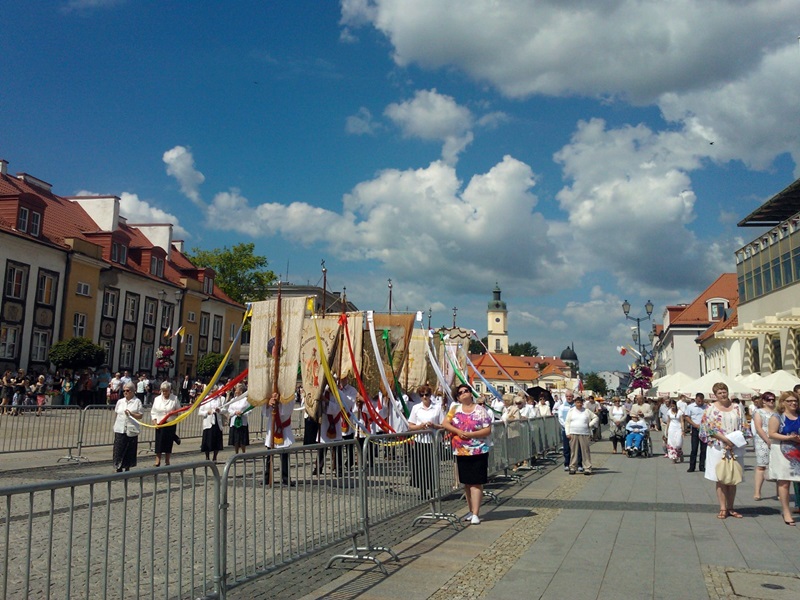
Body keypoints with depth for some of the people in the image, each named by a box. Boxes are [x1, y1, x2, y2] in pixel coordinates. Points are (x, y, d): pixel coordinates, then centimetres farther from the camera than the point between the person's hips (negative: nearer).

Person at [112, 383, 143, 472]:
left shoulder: (137, 401, 0)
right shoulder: (120, 401, 11)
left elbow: (140, 416, -2)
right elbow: (116, 414, 17)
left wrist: (131, 413, -16)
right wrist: (115, 425, 12)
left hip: (131, 430, -2)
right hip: (120, 429, 2)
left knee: (130, 451, 4)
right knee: (119, 449, -3)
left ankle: (127, 468, 17)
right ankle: (118, 468, 3)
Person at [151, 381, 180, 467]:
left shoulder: (175, 398, 1)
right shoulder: (157, 399, 6)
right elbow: (153, 412, 8)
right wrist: (154, 421, -6)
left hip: (171, 424, -1)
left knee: (169, 442, 4)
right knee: (159, 442, -3)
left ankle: (167, 461, 17)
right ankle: (157, 461, 2)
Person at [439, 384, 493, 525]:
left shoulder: (480, 410, -2)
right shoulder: (455, 409, 8)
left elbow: (488, 430, -7)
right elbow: (445, 423, 1)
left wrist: (470, 434, -17)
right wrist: (458, 431, -13)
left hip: (478, 451, -4)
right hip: (461, 452, 4)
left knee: (476, 482, -5)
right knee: (466, 482, 11)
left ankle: (475, 513, -3)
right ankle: (471, 510, 21)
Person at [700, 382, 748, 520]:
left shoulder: (737, 408, 7)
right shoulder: (711, 408, 0)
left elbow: (742, 427, 4)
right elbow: (710, 428, -7)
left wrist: (733, 442, -9)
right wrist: (725, 440, -16)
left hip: (735, 448, 2)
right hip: (718, 447, -2)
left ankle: (730, 508, 15)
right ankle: (723, 508, 4)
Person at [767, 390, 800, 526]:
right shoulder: (777, 416, -2)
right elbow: (772, 434, -8)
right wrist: (788, 437, -19)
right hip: (783, 452, -4)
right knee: (784, 483, -2)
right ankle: (786, 512, 5)